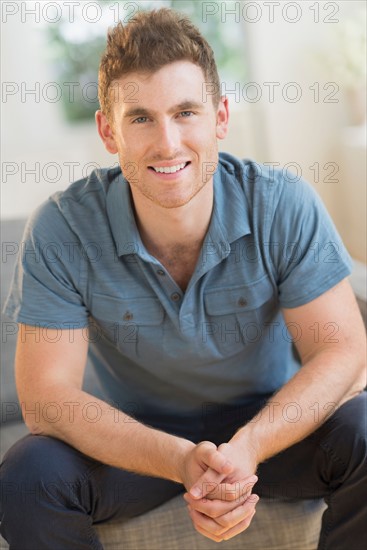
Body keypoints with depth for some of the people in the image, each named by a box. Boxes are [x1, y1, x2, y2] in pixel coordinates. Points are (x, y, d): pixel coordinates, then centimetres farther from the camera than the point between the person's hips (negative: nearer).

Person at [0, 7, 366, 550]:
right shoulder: (61, 230, -20)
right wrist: (181, 461, -35)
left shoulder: (286, 207, -18)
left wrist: (247, 447, -36)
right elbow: (45, 397, -20)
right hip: (134, 438, 0)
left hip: (272, 424, 1)